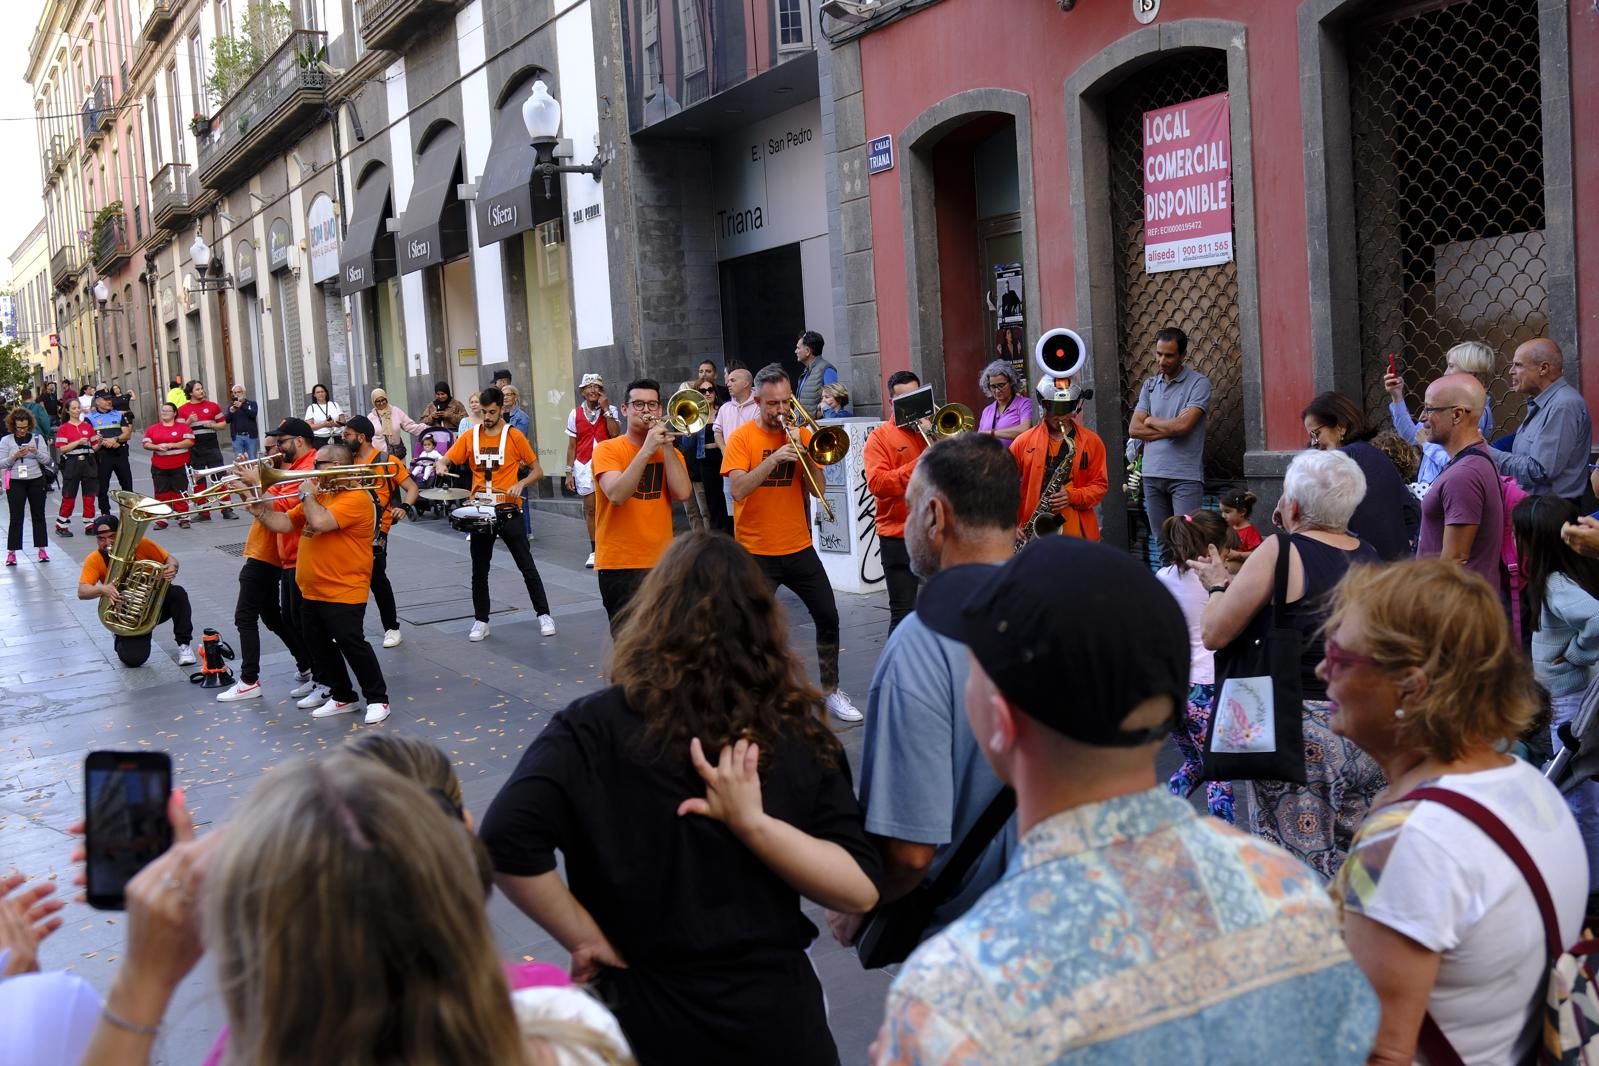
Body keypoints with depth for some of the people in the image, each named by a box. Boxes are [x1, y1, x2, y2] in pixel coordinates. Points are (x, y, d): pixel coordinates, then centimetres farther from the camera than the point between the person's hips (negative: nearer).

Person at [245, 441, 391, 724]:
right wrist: (258, 508, 1)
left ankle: (377, 698, 4)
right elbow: (283, 523, 14)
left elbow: (320, 522, -29)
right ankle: (343, 697, 26)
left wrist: (308, 495, -13)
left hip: (343, 593, -10)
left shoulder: (355, 498, -16)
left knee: (352, 644, -8)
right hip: (311, 591, 10)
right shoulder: (318, 497, 14)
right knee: (319, 646, 14)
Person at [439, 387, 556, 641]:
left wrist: (520, 484, -18)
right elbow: (445, 461, 3)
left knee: (527, 567, 1)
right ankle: (481, 621, 20)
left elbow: (537, 470, 0)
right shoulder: (469, 436, 2)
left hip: (508, 512, -3)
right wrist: (441, 467, -20)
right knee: (479, 571, 10)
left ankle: (544, 615, 11)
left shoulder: (514, 436, -5)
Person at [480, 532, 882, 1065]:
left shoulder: (595, 728, -14)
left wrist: (588, 938, -14)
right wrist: (752, 822, -17)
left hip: (647, 1018, -2)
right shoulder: (799, 734, -6)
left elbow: (505, 843, -27)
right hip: (778, 1015, 2)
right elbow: (860, 888, -10)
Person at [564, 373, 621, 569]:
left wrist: (605, 410, -12)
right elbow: (572, 445, 9)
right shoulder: (575, 414, 6)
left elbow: (615, 435, -13)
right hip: (584, 465, 1)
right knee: (590, 508, 2)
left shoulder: (611, 410, 3)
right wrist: (569, 472, 5)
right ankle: (594, 551, 6)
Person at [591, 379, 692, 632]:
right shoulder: (607, 449, -3)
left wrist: (666, 445, -9)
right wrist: (647, 449, -22)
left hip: (661, 562, 5)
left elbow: (683, 493, -7)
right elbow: (617, 495, -21)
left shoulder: (669, 451, 11)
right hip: (620, 564, -4)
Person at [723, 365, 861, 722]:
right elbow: (738, 490, -20)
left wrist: (806, 452, -14)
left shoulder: (800, 434, 4)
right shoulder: (742, 437, -7)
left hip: (799, 547, 4)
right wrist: (774, 458, -28)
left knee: (828, 617, 7)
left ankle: (831, 691, 22)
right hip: (756, 552, -4)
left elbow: (816, 489, 0)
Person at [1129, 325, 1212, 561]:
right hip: (1152, 474, 5)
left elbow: (1183, 425, -14)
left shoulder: (1198, 383, -2)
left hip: (1185, 475, -5)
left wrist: (1151, 421, 3)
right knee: (1163, 543, 8)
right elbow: (1134, 429, 5)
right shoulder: (1149, 385, 13)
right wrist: (1170, 430, -7)